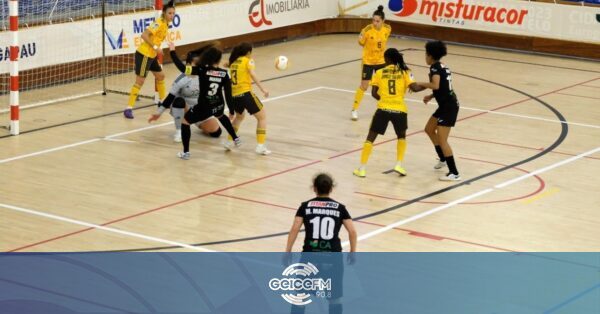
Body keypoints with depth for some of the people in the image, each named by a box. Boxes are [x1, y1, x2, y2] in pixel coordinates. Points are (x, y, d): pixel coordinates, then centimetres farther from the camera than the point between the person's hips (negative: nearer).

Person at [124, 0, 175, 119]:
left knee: (160, 76, 21)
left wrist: (157, 49, 9)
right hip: (144, 54, -10)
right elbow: (144, 35, -26)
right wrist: (155, 47, -26)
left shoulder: (165, 24, 9)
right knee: (140, 81, -11)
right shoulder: (159, 23, -19)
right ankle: (128, 108, -10)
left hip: (151, 55, 10)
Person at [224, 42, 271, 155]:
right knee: (262, 117, 5)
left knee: (239, 117, 34)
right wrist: (262, 89, -16)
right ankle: (260, 146, -7)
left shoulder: (233, 62, 18)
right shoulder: (248, 61, 2)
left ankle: (229, 141, 28)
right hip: (245, 93, -6)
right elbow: (252, 74, -11)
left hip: (234, 95, 7)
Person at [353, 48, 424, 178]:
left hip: (383, 109, -1)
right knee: (401, 136, 27)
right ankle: (399, 165, 14)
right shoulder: (405, 72, 7)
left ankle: (362, 168, 7)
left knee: (370, 138, 12)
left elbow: (374, 93, 3)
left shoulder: (379, 72, 8)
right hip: (399, 110, 1)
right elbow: (414, 88, -4)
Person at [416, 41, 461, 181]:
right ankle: (443, 159, 37)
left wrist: (419, 84, -17)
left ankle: (454, 173, -10)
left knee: (441, 139, -10)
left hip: (448, 107, -10)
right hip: (447, 105, 10)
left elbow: (435, 85, -30)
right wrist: (431, 96, 11)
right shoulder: (442, 67, 13)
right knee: (429, 129, 25)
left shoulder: (435, 67, -14)